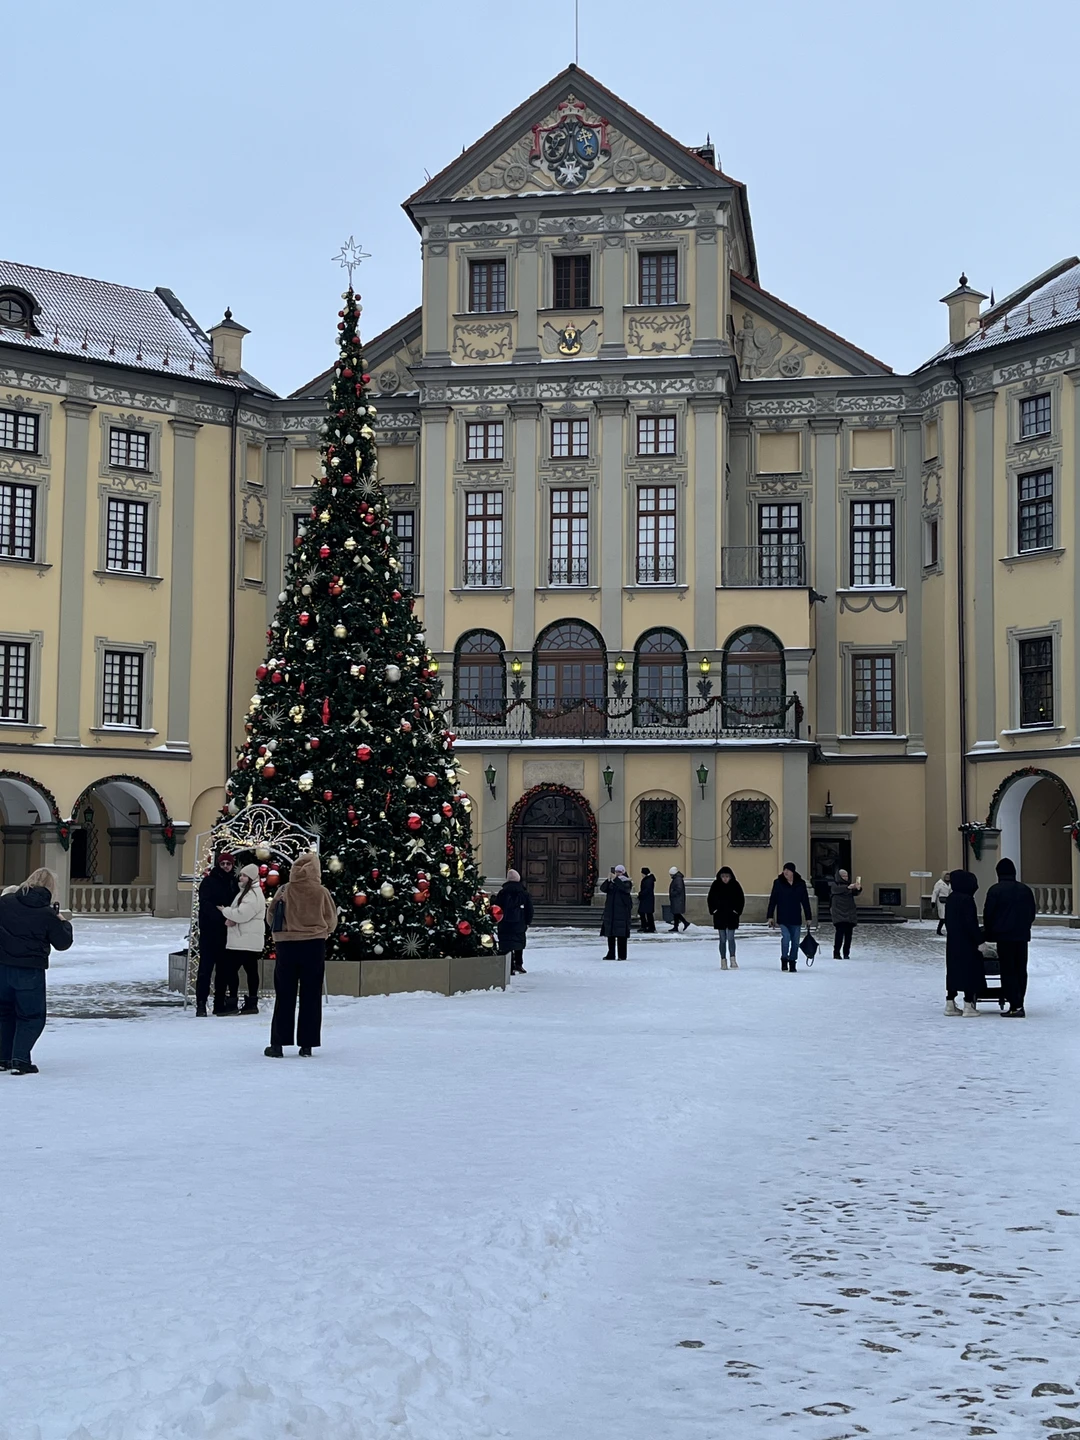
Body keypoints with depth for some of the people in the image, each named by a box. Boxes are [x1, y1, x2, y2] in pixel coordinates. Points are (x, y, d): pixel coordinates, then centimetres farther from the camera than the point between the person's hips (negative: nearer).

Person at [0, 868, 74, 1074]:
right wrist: (65, 924, 16)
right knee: (32, 1016, 7)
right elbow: (63, 942, -2)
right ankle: (20, 1059, -5)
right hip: (30, 971, -4)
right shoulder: (47, 914, -10)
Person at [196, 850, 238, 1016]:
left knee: (224, 968, 7)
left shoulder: (234, 883, 12)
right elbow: (205, 904, -14)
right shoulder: (208, 881, -2)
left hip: (226, 932, 5)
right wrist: (222, 917, -27)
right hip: (209, 931, -4)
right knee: (206, 967, -5)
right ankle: (201, 1003, -5)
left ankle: (220, 1003, 13)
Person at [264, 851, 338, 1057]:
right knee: (311, 996, 7)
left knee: (284, 996, 7)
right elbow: (331, 920, 3)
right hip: (314, 945, -1)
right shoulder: (321, 892, -7)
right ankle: (307, 1044, 6)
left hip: (286, 944, 1)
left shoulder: (284, 891, -5)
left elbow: (272, 916, 4)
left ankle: (278, 1043, 4)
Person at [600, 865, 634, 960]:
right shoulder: (611, 883, 12)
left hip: (622, 911, -5)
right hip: (610, 910, 5)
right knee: (610, 933, 6)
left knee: (621, 934, -6)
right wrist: (609, 880, -17)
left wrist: (616, 879, -22)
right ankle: (611, 954, 13)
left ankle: (622, 955, -2)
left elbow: (625, 888, -21)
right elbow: (603, 889, -3)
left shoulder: (626, 882, 1)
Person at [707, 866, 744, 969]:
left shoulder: (735, 885, -3)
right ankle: (723, 960, 11)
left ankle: (732, 959, 2)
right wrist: (713, 910, -3)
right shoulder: (716, 885, -2)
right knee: (723, 939, 5)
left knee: (731, 938, -7)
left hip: (732, 916, -1)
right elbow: (710, 899, 7)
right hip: (719, 916, 1)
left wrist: (737, 910, -3)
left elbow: (741, 899, 5)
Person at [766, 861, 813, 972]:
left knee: (795, 941, 4)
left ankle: (792, 962, 17)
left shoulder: (801, 884, 2)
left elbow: (805, 901, 7)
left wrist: (808, 918, 6)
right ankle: (784, 959, 1)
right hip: (783, 918, -2)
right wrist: (770, 916, -2)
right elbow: (773, 900, 1)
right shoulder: (778, 883, -2)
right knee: (785, 937, -17)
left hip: (796, 918, 2)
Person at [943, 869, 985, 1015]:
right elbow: (971, 923, -20)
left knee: (953, 970, 12)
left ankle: (950, 1003, 15)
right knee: (969, 970, -1)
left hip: (952, 942, 8)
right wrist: (980, 940, -16)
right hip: (966, 942, -8)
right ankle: (968, 1005, -1)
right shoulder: (967, 900, -17)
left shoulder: (951, 899, 6)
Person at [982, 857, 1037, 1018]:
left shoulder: (995, 890, -8)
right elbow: (1032, 912, 13)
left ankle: (1015, 1006, -8)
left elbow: (988, 914, -6)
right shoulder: (1026, 890, 7)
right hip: (1022, 936, 5)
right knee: (1021, 970, 11)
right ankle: (1019, 1003, 12)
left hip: (1004, 936, -5)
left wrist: (989, 932, 9)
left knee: (1008, 970, -2)